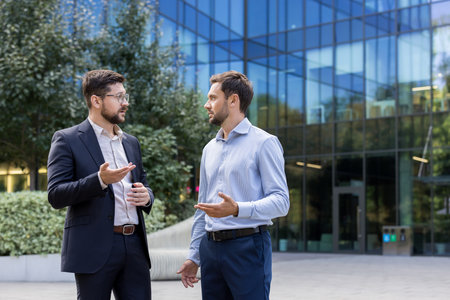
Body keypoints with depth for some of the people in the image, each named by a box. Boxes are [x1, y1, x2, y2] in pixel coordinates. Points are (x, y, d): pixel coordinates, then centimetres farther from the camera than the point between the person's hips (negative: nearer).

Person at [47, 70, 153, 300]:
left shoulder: (131, 142, 18)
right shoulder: (67, 140, -1)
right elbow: (55, 196, -9)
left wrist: (146, 196, 1)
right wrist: (100, 180, -23)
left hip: (134, 246, 6)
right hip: (95, 249, -5)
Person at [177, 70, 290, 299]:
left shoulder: (264, 143, -3)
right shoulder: (209, 149, 18)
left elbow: (280, 201, -11)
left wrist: (237, 209, -25)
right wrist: (193, 256, 18)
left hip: (247, 247, -6)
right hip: (211, 248, 6)